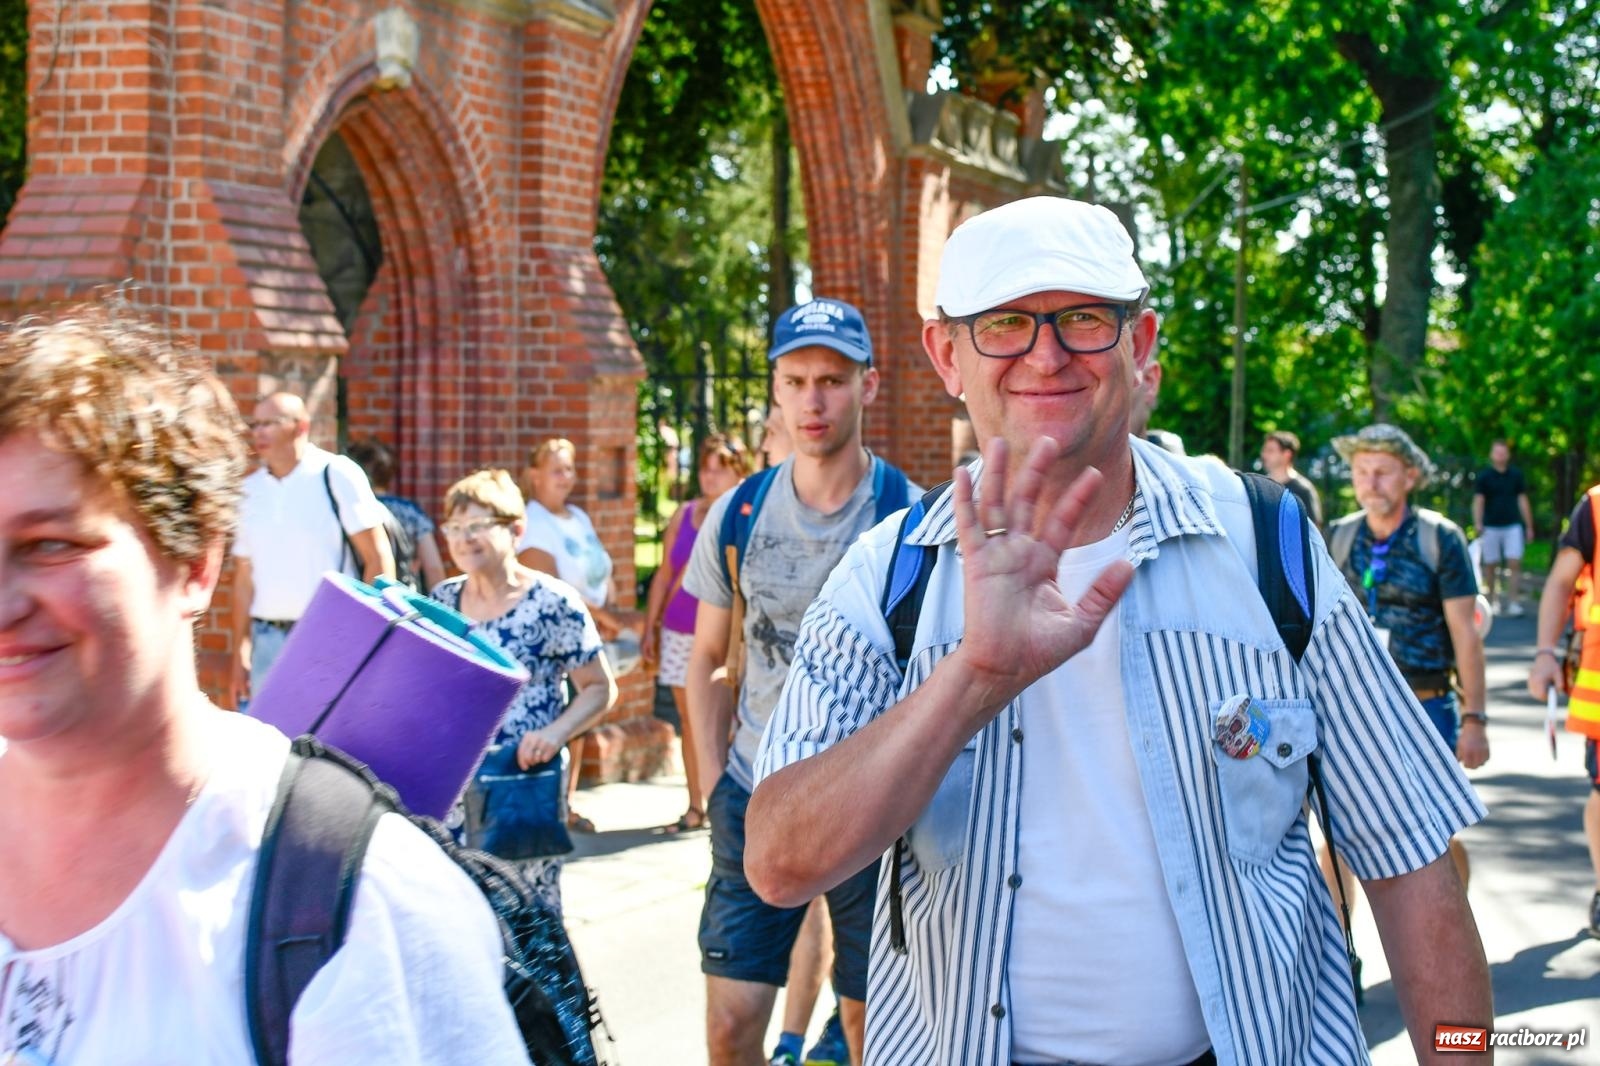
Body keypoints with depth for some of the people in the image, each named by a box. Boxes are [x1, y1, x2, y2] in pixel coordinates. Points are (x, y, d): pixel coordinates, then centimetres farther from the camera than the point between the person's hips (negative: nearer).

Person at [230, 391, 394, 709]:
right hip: (268, 640, 4)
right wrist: (240, 654, 9)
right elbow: (244, 578, 14)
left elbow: (379, 560, -4)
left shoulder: (337, 476, -3)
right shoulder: (250, 489, 11)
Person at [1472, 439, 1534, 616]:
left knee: (1514, 564, -9)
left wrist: (1529, 527, 10)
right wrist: (1477, 523, -20)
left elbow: (1523, 501, 11)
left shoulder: (1516, 475, 7)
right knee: (1491, 566, 6)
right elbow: (1478, 501, -5)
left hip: (1512, 526, 1)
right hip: (1490, 527, -1)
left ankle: (1513, 602, -10)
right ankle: (1492, 601, 19)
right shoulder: (1483, 476, 1)